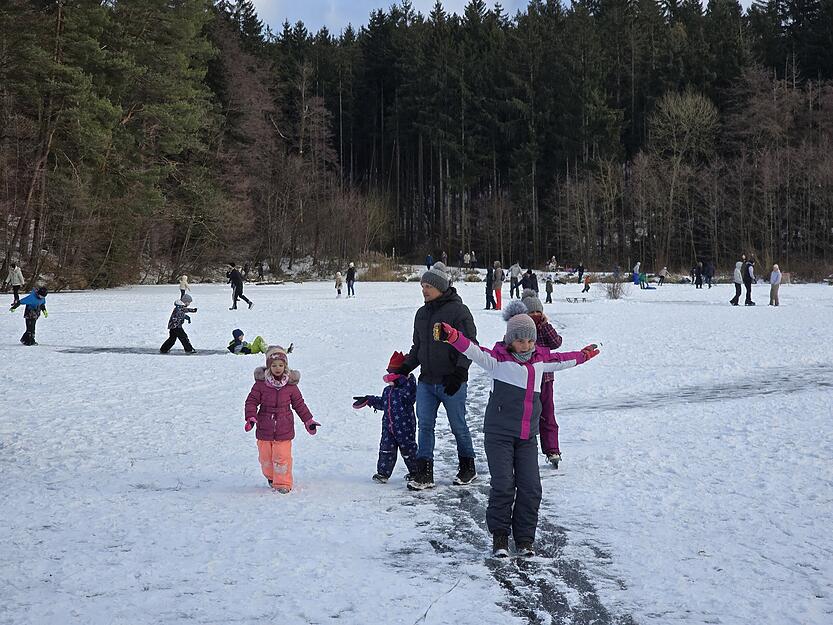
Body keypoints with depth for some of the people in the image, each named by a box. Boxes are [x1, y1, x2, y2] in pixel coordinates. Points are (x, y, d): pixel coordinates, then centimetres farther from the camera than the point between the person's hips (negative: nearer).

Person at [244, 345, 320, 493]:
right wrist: (251, 417, -18)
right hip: (264, 428, 1)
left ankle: (283, 483, 9)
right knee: (265, 457, 12)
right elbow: (251, 401, -3)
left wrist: (308, 420, 7)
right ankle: (271, 477, 37)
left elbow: (299, 403, 9)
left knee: (282, 457, -6)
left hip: (284, 430, -1)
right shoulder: (261, 382, -5)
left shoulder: (291, 384, -1)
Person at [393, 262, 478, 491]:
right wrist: (405, 367, 8)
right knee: (425, 425, 0)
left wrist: (459, 373, -19)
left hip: (451, 382, -6)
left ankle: (467, 467, 24)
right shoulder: (422, 313, 13)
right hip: (426, 381, 6)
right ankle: (424, 473, 2)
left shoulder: (458, 310, -9)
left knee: (458, 426, 6)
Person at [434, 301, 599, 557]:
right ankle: (499, 536, 8)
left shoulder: (540, 360, 12)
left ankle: (525, 538, 15)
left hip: (527, 437, 5)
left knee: (530, 488, 0)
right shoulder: (498, 359, -5)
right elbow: (474, 351, -23)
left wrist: (583, 355, 48)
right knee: (503, 485, -11)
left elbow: (559, 360, 33)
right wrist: (452, 336, -42)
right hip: (499, 434, -5)